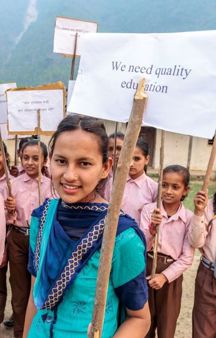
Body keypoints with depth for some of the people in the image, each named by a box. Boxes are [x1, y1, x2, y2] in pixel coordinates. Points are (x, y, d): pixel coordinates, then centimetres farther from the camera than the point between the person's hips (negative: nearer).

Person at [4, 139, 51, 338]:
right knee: (20, 290, 11)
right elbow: (10, 219, 3)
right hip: (18, 239, 1)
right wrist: (10, 210, -16)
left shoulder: (50, 185, -6)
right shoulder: (14, 183, -2)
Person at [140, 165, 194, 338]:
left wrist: (165, 276, -17)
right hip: (147, 269, 0)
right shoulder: (148, 210, -8)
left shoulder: (189, 217, -8)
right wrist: (152, 228, -28)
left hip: (172, 273, 0)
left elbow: (187, 257, -7)